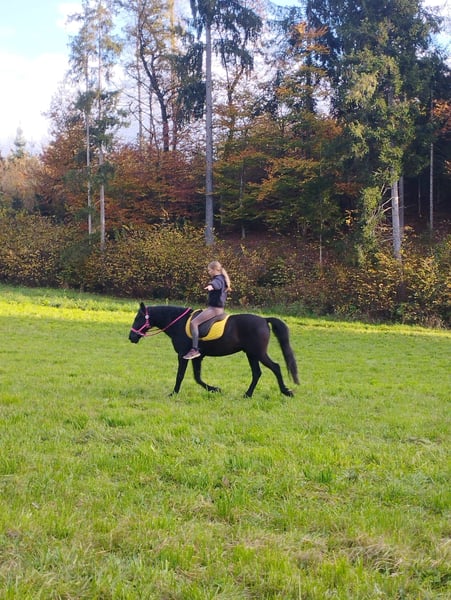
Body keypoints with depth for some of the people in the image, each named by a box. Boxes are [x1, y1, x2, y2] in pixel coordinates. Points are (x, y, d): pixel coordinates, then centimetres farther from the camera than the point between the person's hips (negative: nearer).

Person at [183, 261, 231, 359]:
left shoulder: (218, 279, -14)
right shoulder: (221, 279, 17)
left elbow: (216, 284, -40)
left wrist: (211, 286, -62)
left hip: (214, 308, -11)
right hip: (218, 307, 11)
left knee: (193, 323, -22)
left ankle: (195, 349, -28)